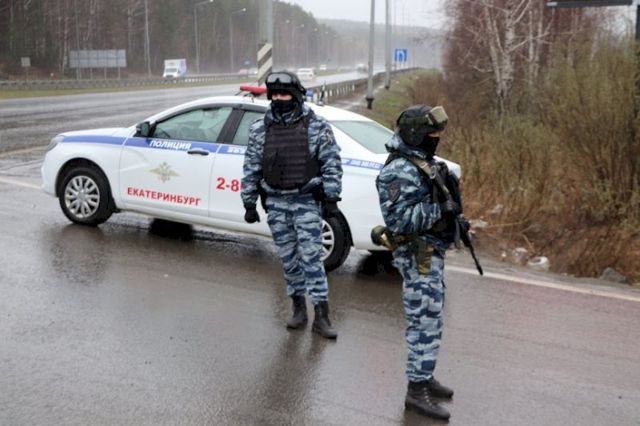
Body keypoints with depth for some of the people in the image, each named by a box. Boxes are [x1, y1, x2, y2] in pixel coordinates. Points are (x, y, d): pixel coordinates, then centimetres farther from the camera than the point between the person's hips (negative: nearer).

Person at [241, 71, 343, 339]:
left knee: (311, 257, -6)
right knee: (288, 258, 10)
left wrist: (331, 198, -8)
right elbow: (251, 169, 8)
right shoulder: (259, 130, 6)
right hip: (276, 203, 3)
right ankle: (298, 307, 24)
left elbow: (332, 164, -2)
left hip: (307, 201, -3)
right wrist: (249, 204, 6)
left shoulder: (317, 127, -2)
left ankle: (321, 316, -3)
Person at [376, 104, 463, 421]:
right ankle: (417, 391, 1)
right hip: (418, 256, -10)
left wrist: (453, 208, 6)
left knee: (429, 319, 18)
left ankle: (424, 377, 30)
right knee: (425, 322, -6)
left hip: (431, 252, 10)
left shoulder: (424, 162, 11)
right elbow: (398, 219, -28)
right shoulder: (399, 171, -20)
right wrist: (441, 209, -26)